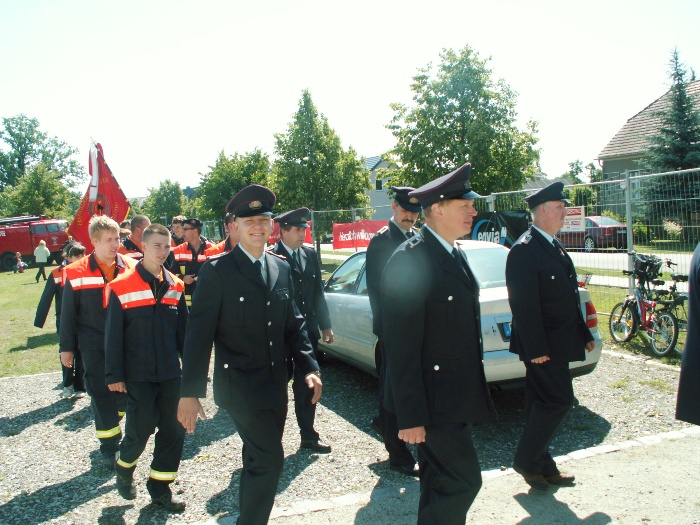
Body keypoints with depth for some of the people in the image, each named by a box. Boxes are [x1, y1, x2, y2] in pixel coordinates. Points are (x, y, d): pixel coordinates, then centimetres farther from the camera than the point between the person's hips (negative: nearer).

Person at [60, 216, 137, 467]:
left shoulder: (131, 268, -1)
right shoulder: (76, 274, -6)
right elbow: (68, 314, 1)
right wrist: (67, 347, 2)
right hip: (95, 346, -2)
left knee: (125, 390, 12)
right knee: (102, 394, 0)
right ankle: (109, 446, 15)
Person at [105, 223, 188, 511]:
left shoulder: (175, 286, 4)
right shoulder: (122, 287, -9)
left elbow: (183, 330, 8)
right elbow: (113, 335, -7)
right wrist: (114, 375, -8)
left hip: (170, 374, 4)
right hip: (138, 376, -4)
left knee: (174, 431, 6)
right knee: (140, 430, 3)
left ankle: (160, 487, 24)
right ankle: (124, 468, 36)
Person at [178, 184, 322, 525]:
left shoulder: (281, 269, 7)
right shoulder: (217, 270, -10)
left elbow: (293, 324, 12)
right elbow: (199, 333, -12)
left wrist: (308, 367, 1)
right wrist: (190, 392, -14)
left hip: (276, 385, 6)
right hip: (239, 384, -6)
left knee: (261, 460, 18)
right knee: (269, 461, -9)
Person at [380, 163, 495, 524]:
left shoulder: (455, 254, 9)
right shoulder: (409, 260, -20)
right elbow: (401, 347, -21)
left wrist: (472, 388, 18)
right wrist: (410, 416, -20)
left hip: (457, 395, 9)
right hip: (434, 397, -9)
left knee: (440, 481, 19)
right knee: (464, 480, -2)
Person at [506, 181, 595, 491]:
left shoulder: (553, 246, 15)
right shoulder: (525, 250, -16)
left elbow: (567, 297, 19)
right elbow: (524, 305, -21)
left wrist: (583, 334, 18)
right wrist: (535, 348, -23)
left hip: (556, 342, 9)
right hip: (542, 344, -9)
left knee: (544, 404, 14)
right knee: (559, 401, -7)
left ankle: (541, 466, 24)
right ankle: (526, 460, 7)